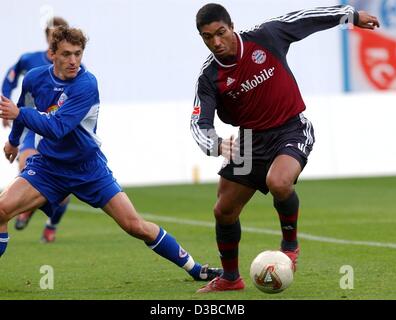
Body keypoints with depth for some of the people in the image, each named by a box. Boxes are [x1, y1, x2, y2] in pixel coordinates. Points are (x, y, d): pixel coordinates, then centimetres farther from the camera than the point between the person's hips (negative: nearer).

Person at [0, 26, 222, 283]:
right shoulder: (35, 79, -7)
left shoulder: (86, 84, -22)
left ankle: (195, 269, 9)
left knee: (136, 226, -6)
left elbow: (57, 128, -31)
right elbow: (24, 108, 18)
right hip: (48, 166, 3)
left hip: (90, 170, -3)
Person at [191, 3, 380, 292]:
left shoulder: (265, 37, -13)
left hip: (292, 130, -3)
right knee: (224, 212, 4)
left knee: (278, 182, -34)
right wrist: (216, 146, -36)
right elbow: (200, 124, -13)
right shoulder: (210, 77, -11)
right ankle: (230, 278, 29)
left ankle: (290, 243, -4)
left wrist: (351, 15, 15)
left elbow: (304, 18, 2)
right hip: (251, 140, 4)